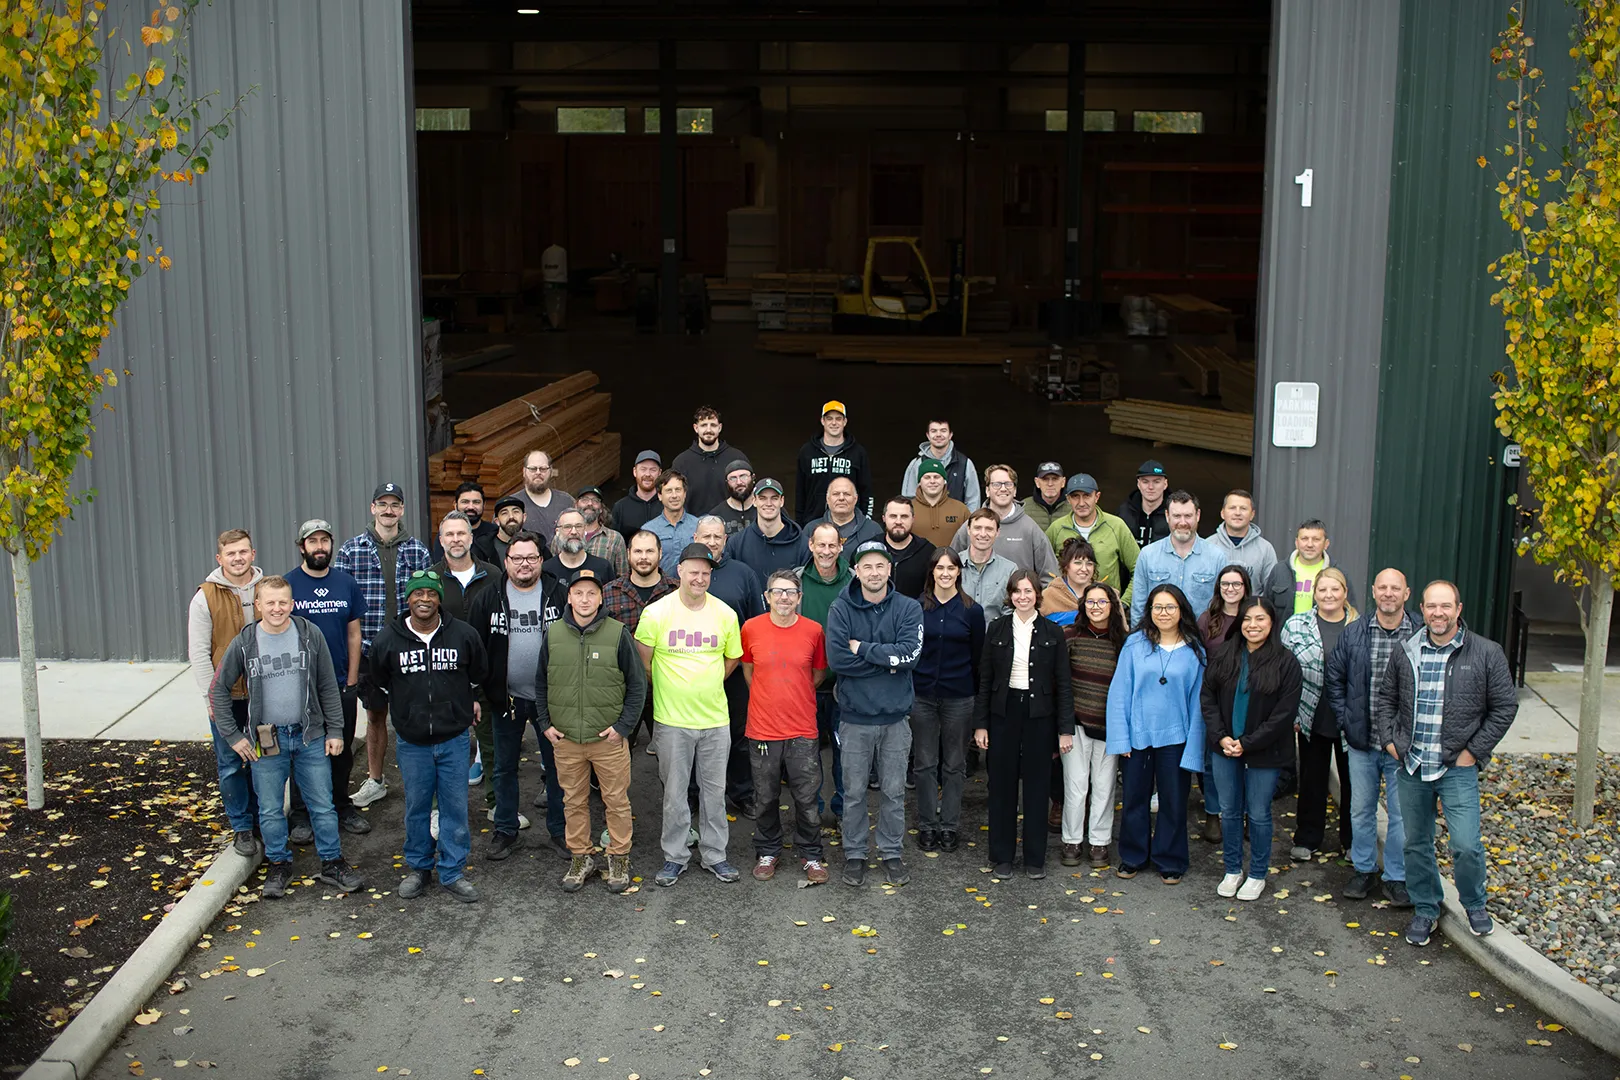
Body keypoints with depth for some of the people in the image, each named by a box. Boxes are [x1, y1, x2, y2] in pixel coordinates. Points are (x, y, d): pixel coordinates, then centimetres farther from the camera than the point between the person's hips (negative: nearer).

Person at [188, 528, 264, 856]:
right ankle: (241, 827, 16)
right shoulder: (206, 598, -7)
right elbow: (198, 653, -6)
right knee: (231, 763, 5)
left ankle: (262, 818, 27)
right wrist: (211, 696, -10)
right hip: (226, 696, -2)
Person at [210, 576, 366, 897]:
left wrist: (335, 731, 2)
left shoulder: (310, 635, -4)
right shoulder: (243, 643, -5)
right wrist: (233, 736, 0)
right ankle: (279, 865, 26)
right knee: (270, 810, 9)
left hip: (310, 737, 0)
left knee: (322, 806, 6)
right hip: (266, 741, 0)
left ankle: (332, 864, 20)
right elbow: (218, 690, 4)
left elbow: (328, 687, 3)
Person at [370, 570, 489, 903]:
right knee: (416, 807, 11)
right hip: (412, 741, 0)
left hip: (454, 739, 0)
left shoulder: (463, 634, -5)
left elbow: (480, 675, 14)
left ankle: (453, 872, 17)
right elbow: (379, 682, 14)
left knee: (455, 807, 5)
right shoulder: (388, 640, -4)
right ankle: (418, 867, 28)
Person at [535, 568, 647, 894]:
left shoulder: (618, 634, -6)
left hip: (609, 737, -2)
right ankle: (580, 858, 27)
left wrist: (623, 726, -8)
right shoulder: (553, 634, 2)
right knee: (574, 801, 12)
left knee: (616, 800, 5)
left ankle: (619, 858, 21)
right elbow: (541, 683, 13)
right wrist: (545, 723, 4)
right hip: (565, 738, 3)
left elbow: (637, 685, -1)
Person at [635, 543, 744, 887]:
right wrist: (668, 689, 8)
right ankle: (675, 857, 20)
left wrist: (707, 685, 11)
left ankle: (714, 855, 24)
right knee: (674, 793, 6)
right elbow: (642, 662, 2)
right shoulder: (656, 613, -9)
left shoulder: (725, 614, 0)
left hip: (715, 719, 2)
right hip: (672, 720, -2)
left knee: (714, 791, 11)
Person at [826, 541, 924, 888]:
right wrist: (887, 661, -15)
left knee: (894, 791, 11)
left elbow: (910, 654, -16)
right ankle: (854, 854, 23)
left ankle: (891, 853, 25)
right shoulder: (841, 609, -5)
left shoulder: (908, 608, -2)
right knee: (854, 792, 9)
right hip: (855, 717, -1)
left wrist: (863, 649, -15)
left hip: (894, 716, 1)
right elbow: (836, 658, -16)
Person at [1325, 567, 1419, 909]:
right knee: (1361, 809, 15)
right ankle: (1363, 870, 31)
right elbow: (1333, 678, 8)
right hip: (1361, 741, 3)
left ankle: (1396, 877, 21)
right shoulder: (1354, 633, 0)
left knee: (1401, 814, 6)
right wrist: (1346, 720, 1)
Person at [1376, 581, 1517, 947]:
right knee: (1416, 844, 12)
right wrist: (1389, 740, 5)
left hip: (1458, 767, -3)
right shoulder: (1406, 652, 4)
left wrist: (1474, 751, -5)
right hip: (1411, 766, 3)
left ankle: (1475, 904, 19)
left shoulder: (1486, 653, -5)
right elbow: (1386, 698, 16)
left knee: (1466, 846, -9)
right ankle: (1425, 909, 30)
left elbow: (1505, 707, -2)